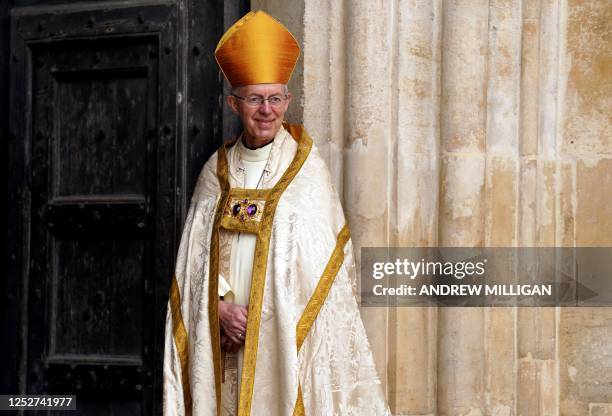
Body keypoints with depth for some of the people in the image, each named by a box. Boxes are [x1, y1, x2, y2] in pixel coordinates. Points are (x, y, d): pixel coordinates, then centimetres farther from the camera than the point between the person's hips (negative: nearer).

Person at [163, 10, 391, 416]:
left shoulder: (307, 168, -1)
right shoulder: (217, 170, 9)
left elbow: (324, 258, -4)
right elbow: (197, 255, 8)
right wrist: (221, 306, -8)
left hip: (287, 333, -3)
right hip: (224, 337, 3)